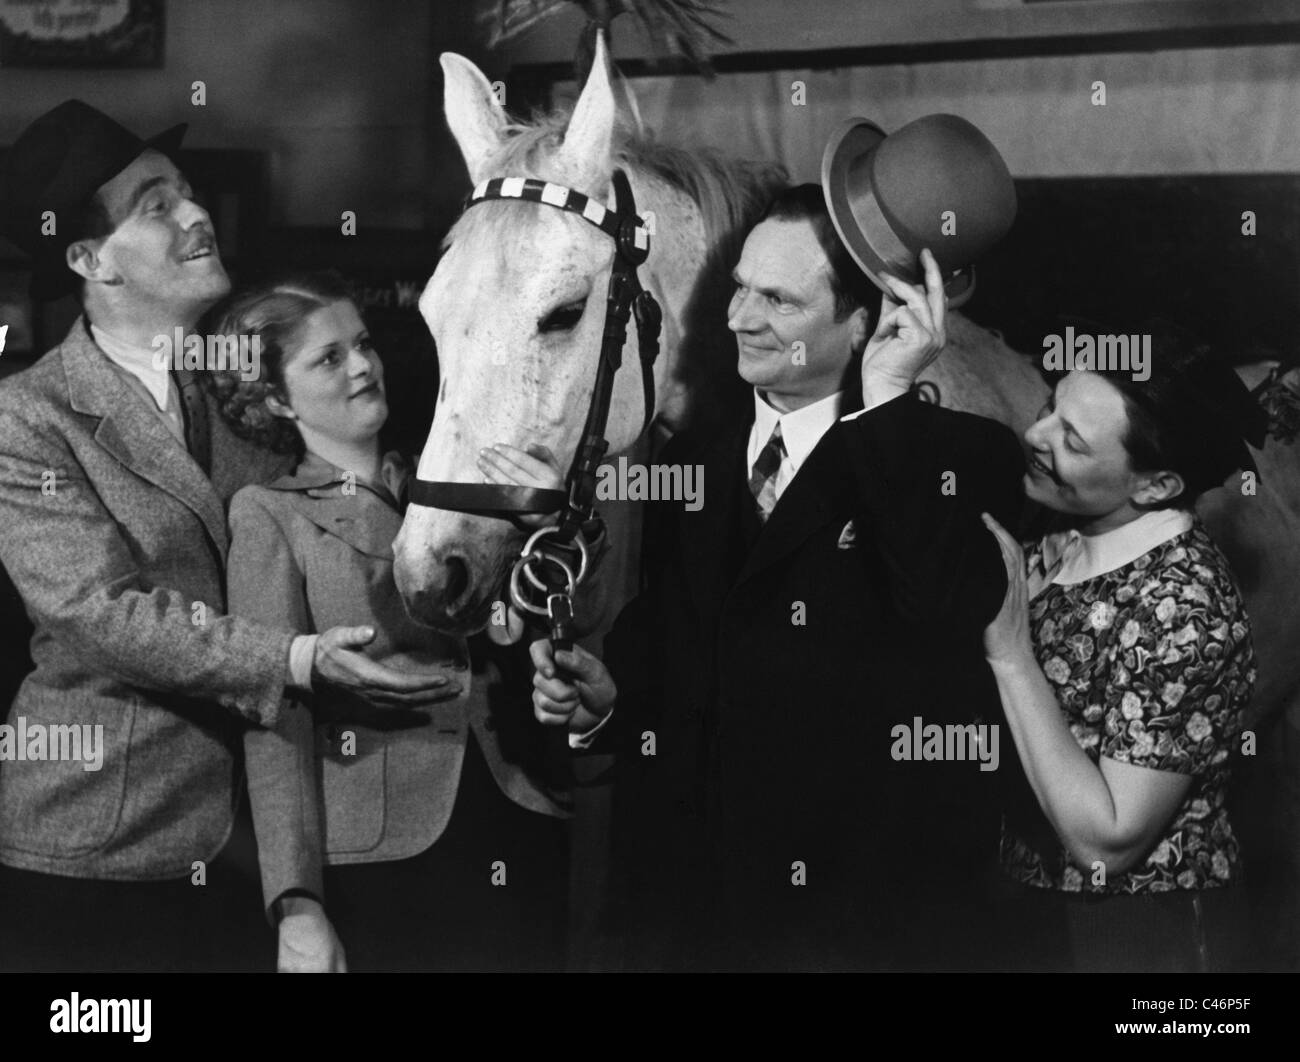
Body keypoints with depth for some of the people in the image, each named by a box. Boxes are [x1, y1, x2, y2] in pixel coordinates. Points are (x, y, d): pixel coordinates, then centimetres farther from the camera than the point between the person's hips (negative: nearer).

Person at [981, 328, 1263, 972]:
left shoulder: (1184, 610, -25)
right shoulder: (1060, 541, -4)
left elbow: (1108, 840, -26)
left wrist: (1009, 649, -26)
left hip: (1137, 934, -7)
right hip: (1030, 895, 7)